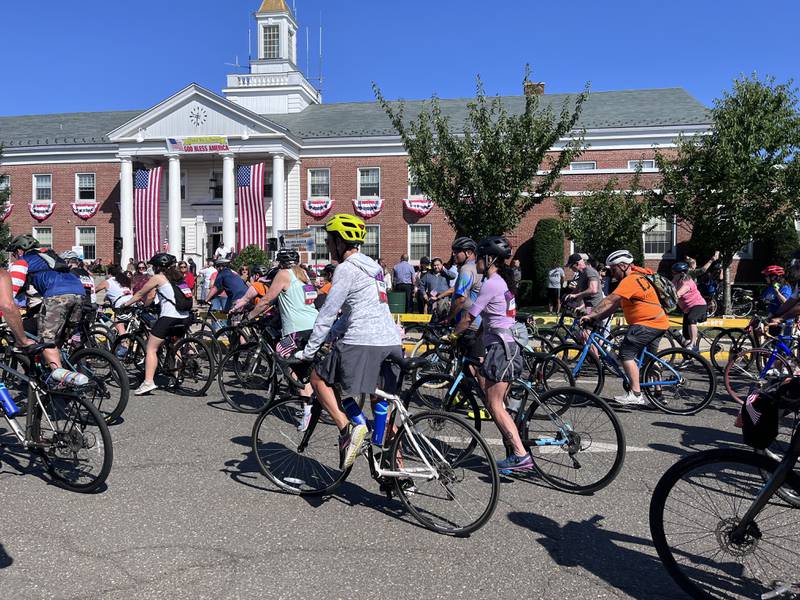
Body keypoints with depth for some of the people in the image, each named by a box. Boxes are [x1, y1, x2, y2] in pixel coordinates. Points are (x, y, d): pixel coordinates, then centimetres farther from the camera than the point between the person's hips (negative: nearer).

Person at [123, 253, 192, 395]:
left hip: (169, 317, -7)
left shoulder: (157, 278, 3)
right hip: (185, 318, 7)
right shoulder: (177, 277, 21)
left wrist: (125, 304, 26)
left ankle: (148, 382, -13)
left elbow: (140, 294, 11)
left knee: (151, 349, -2)